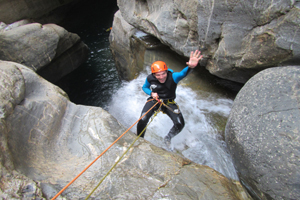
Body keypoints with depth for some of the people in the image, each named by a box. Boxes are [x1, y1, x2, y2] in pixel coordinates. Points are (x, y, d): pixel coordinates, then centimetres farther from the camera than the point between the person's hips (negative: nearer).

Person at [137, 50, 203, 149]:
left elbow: (182, 73, -47)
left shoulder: (173, 77, -25)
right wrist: (151, 93, -16)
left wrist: (190, 67, -71)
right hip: (154, 100, 1)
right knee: (143, 120, -21)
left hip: (169, 102, 0)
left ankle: (168, 138, 21)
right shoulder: (150, 78, -15)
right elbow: (144, 87, 6)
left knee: (180, 124, -14)